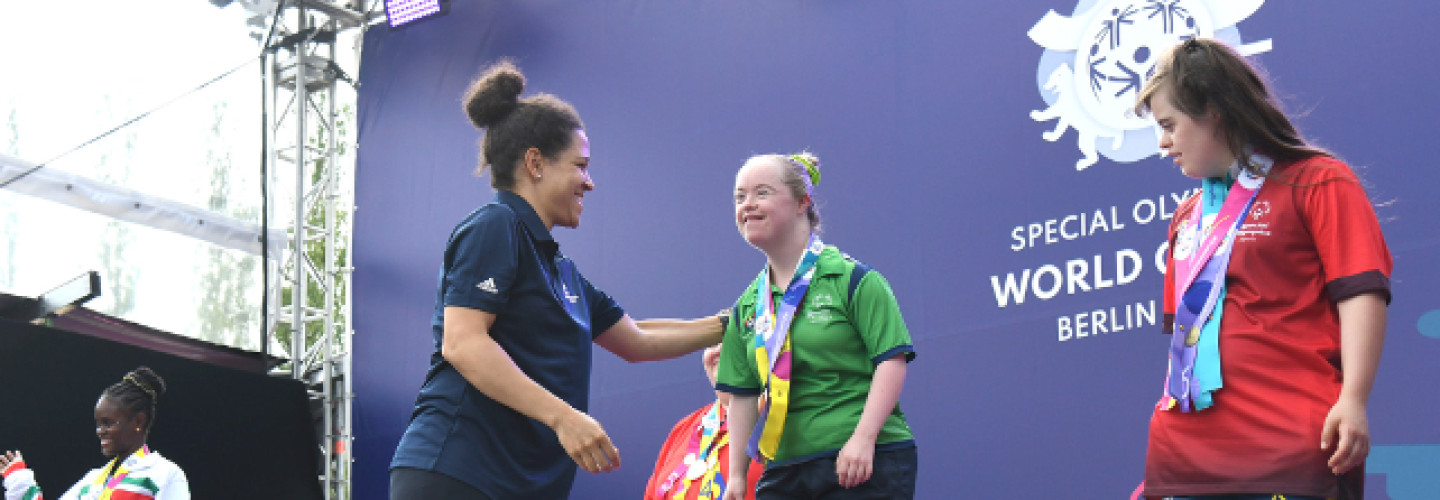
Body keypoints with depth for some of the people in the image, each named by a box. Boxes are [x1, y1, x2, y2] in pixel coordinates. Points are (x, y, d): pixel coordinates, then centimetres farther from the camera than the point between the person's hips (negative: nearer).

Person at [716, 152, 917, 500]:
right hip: (783, 470, 5)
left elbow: (892, 360, -10)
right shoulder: (747, 305, 12)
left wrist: (863, 437, -18)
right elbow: (742, 394, 14)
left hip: (866, 463, -5)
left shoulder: (852, 278, -4)